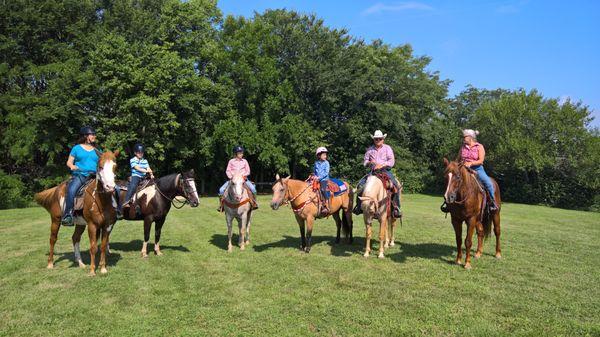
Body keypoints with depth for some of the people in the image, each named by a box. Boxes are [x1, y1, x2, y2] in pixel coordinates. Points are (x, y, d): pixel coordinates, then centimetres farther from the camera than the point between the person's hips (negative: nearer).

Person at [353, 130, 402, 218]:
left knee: (396, 185, -27)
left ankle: (396, 207, -18)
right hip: (373, 171, 2)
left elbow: (391, 162, -4)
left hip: (386, 171, -2)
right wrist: (369, 163, -8)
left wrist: (382, 165, -20)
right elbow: (364, 162, 15)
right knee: (360, 184, -17)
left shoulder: (387, 148, 5)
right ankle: (359, 206, -4)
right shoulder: (370, 149, 11)